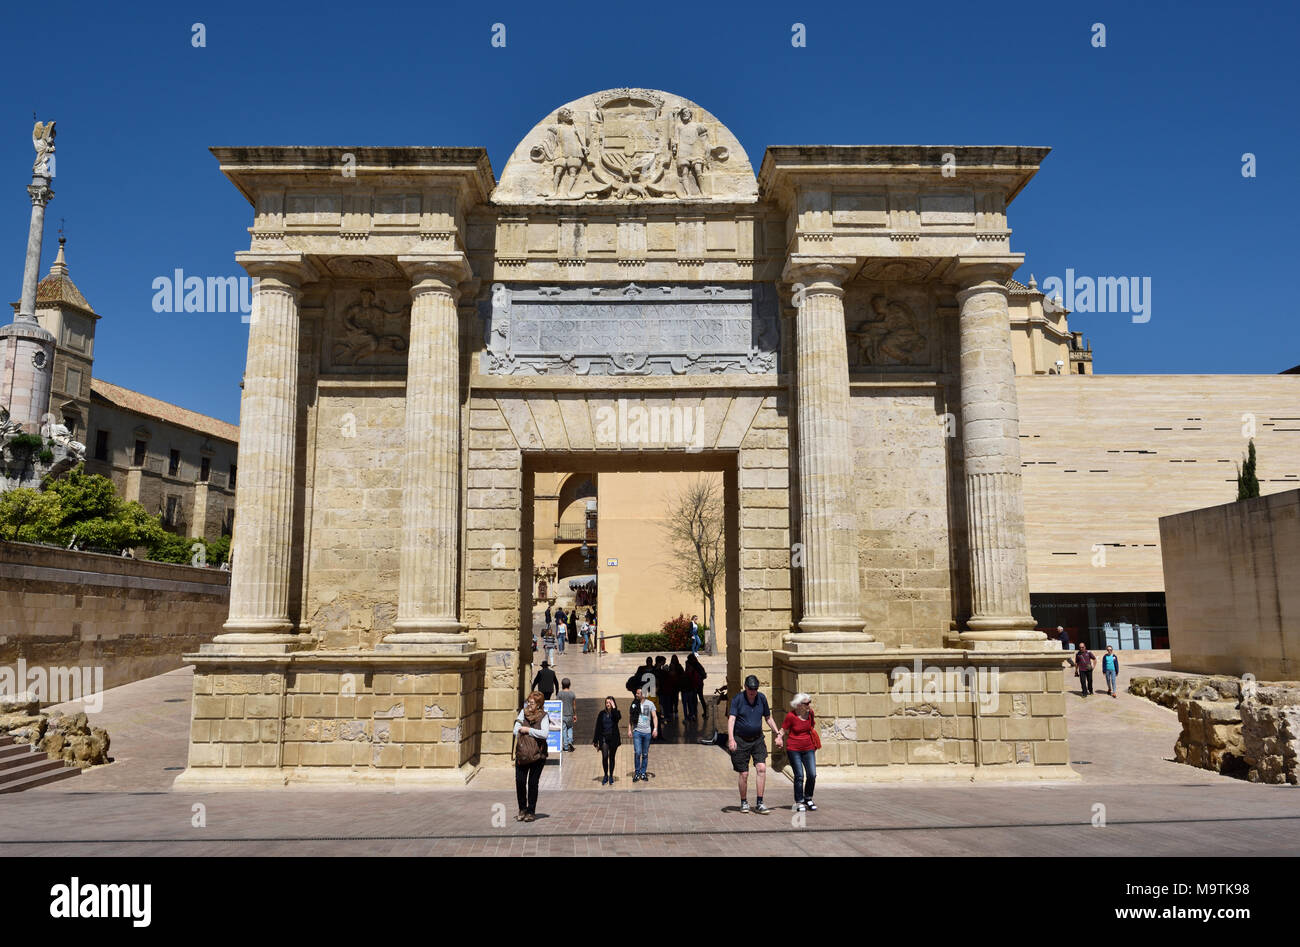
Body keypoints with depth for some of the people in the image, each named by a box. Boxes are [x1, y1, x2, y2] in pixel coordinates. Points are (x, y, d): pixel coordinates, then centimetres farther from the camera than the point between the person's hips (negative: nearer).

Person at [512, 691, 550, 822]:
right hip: (522, 753, 3)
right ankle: (522, 810, 17)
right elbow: (516, 730, 3)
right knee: (519, 781, 0)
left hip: (537, 754, -3)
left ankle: (531, 812, 14)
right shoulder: (523, 712, 6)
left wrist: (528, 730, -12)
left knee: (533, 783, 2)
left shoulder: (544, 716, -4)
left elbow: (544, 733, -17)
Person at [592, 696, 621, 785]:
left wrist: (614, 707, -16)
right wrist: (595, 740, 3)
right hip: (604, 738, 0)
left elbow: (618, 717, -22)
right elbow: (598, 727, 6)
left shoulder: (615, 712, 4)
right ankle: (605, 775, 6)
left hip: (613, 738, 0)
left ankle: (611, 776, 16)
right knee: (604, 757, -10)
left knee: (611, 757, 5)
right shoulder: (602, 714, 6)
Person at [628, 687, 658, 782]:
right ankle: (637, 773, 4)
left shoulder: (650, 703, 1)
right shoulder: (634, 704, 1)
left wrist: (655, 729, -10)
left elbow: (654, 717, 1)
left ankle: (643, 773, 18)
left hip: (647, 732, 1)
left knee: (645, 754, 6)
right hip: (637, 731, -1)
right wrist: (629, 730, 2)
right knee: (637, 753, -10)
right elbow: (630, 717, 8)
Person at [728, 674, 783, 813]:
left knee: (762, 768, -13)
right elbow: (731, 719, -19)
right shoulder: (738, 699, -11)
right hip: (741, 741, -3)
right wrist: (731, 739, -32)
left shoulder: (762, 698, 3)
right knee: (743, 774, 1)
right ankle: (744, 803, 21)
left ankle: (759, 804, -7)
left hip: (757, 739, 3)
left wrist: (778, 734, 10)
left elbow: (768, 718, 16)